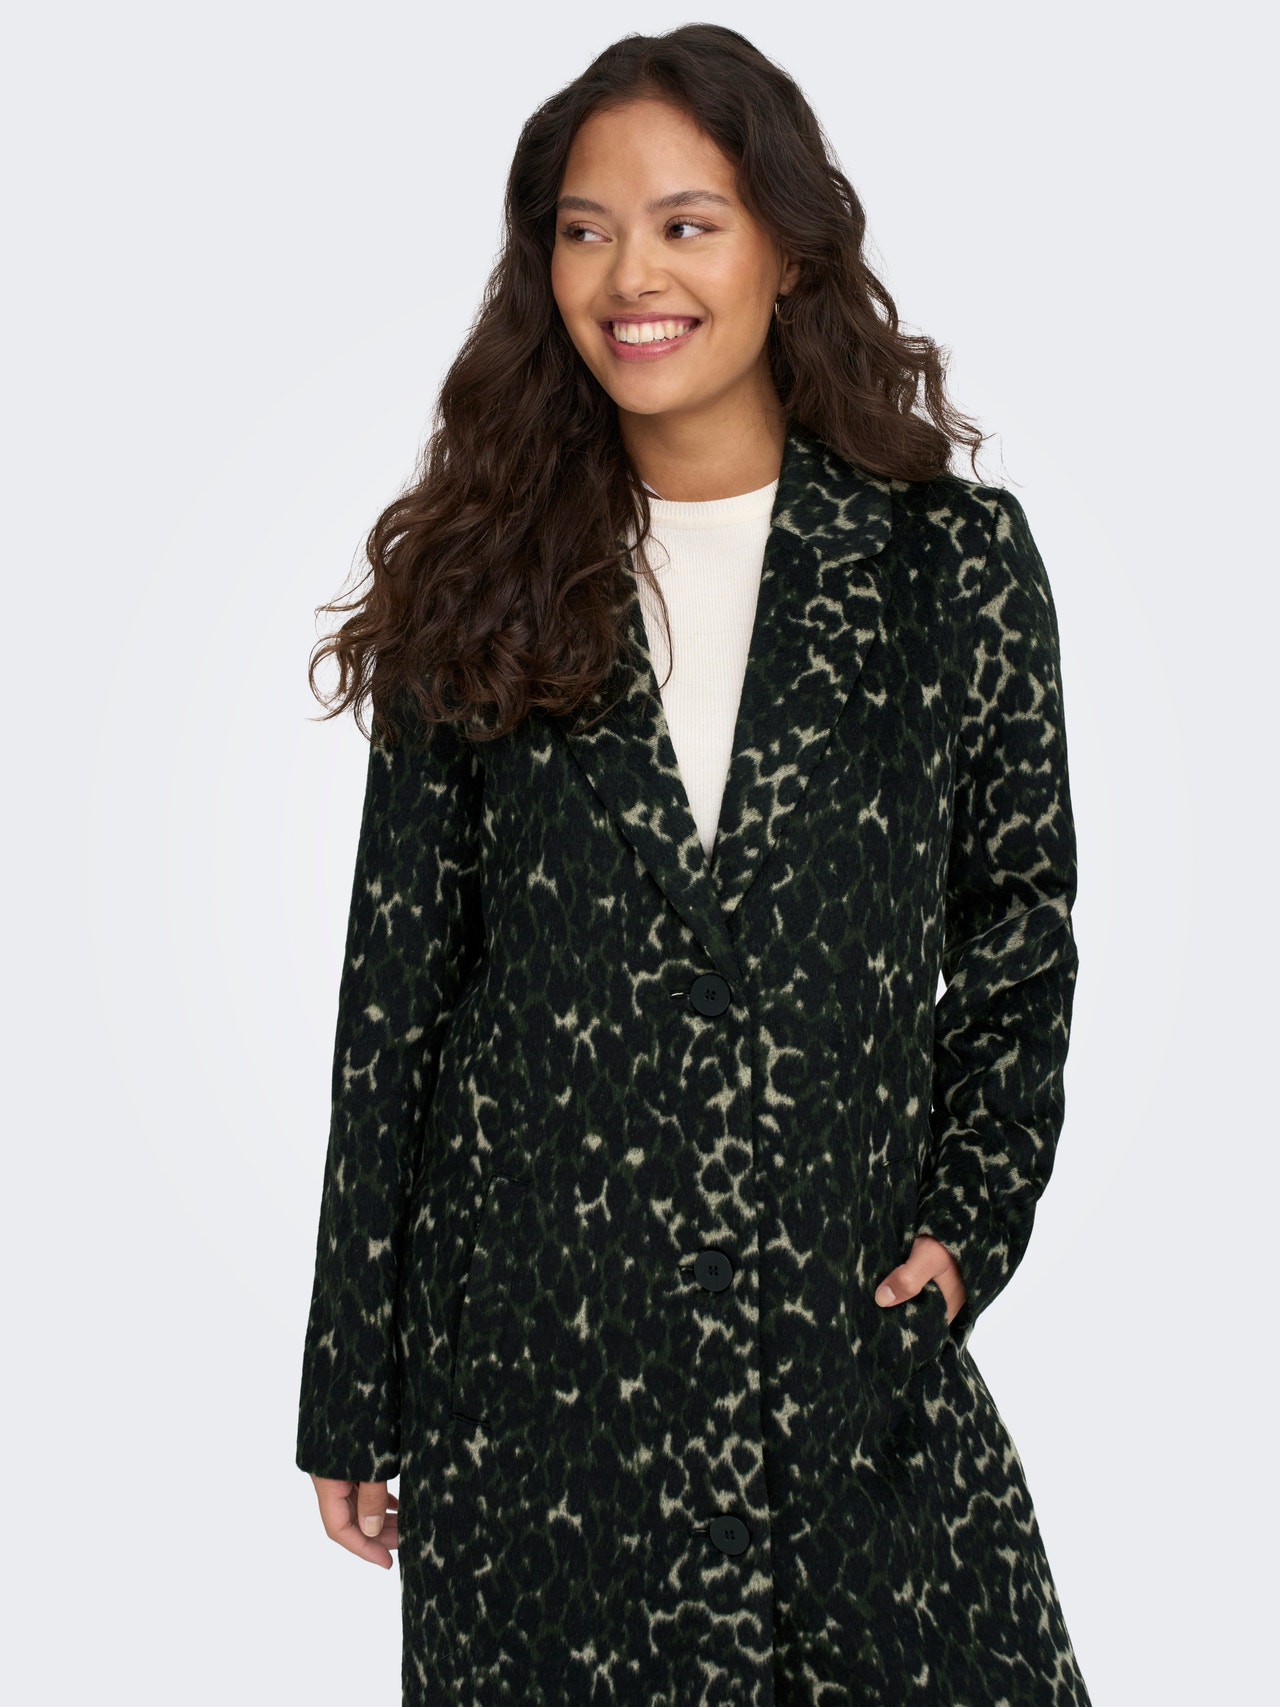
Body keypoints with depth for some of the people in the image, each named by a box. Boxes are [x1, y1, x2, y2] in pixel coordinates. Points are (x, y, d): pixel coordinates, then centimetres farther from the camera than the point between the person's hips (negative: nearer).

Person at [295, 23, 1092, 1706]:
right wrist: (350, 1391, 5)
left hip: (846, 1317, 0)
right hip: (526, 1339, 1)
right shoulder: (481, 577, 1)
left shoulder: (952, 557, -1)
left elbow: (1019, 913, 9)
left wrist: (967, 1223, -3)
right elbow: (397, 977, 3)